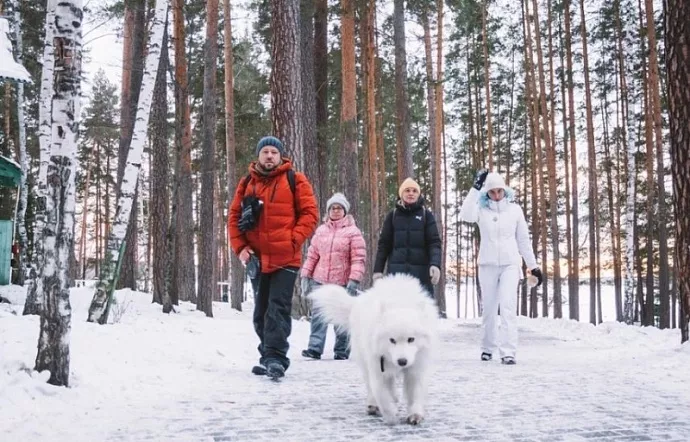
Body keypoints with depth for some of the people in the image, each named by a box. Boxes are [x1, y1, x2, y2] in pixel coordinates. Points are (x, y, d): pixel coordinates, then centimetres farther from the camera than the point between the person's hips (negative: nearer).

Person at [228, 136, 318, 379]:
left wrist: (293, 240, -13)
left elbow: (310, 213, -3)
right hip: (257, 259, 5)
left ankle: (275, 357, -14)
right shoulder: (247, 183, 9)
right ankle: (269, 357, 24)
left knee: (278, 308, -12)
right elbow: (234, 217, 11)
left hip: (285, 258, -4)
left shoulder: (295, 180, 0)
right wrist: (240, 247, -1)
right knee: (261, 311, 12)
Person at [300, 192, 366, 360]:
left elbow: (358, 259, -7)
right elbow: (312, 255, 12)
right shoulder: (321, 230, 11)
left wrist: (354, 280, -16)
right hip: (320, 281, 3)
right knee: (319, 316, -5)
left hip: (342, 283, -3)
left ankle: (341, 351, 14)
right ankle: (315, 348, -8)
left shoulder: (353, 232, -2)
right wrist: (306, 276, 6)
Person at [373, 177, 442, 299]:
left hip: (421, 272, -1)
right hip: (397, 271, 1)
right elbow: (384, 244, 10)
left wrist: (435, 264, -19)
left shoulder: (426, 215, 7)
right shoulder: (393, 215, 10)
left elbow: (434, 242, -2)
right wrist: (378, 269, 2)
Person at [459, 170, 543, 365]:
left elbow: (523, 240, 9)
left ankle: (508, 352, -16)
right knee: (489, 308, 9)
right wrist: (476, 188, -28)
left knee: (508, 306, -12)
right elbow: (465, 215, -24)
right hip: (487, 265, 1)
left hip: (510, 264, 0)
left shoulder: (515, 210, 3)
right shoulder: (481, 209, -1)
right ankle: (488, 347, 26)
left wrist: (533, 265, 10)